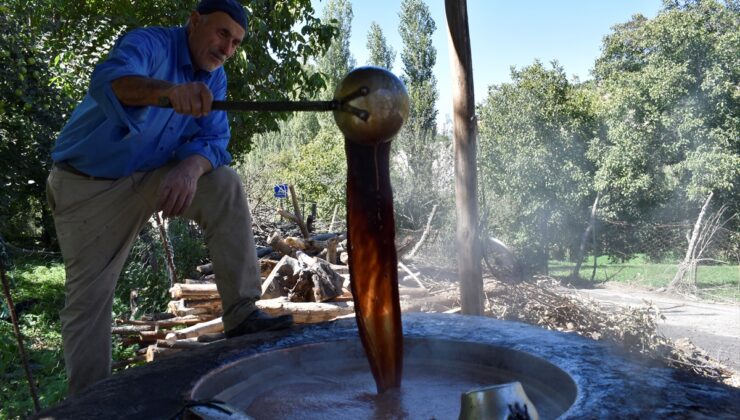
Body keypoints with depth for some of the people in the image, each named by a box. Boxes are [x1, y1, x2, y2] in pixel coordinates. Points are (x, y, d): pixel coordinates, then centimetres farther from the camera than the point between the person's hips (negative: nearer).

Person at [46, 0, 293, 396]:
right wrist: (168, 91, -62)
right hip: (89, 185, -4)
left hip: (152, 178, 5)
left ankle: (242, 314, -17)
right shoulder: (151, 43, -19)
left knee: (224, 185, -18)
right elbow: (108, 79, -41)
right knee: (88, 296, -4)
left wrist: (190, 167, -32)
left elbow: (213, 138, -9)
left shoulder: (214, 77, 0)